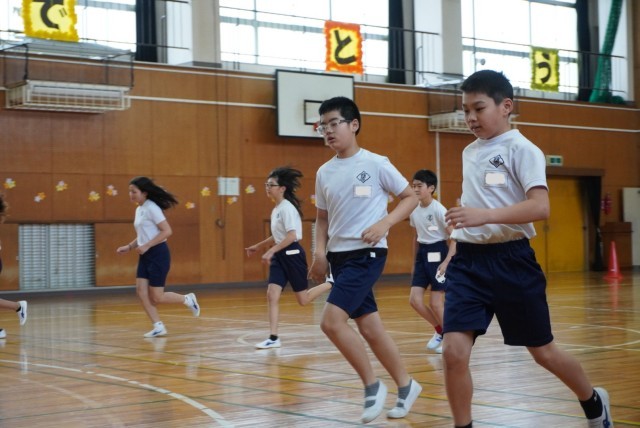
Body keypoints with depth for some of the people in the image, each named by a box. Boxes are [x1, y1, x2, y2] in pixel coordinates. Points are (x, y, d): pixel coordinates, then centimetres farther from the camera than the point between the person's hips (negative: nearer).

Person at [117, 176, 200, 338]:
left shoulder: (152, 208, -14)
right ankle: (158, 326, 2)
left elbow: (167, 231, -20)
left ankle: (188, 299, 18)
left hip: (158, 254, -9)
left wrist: (146, 246, -22)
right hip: (146, 256, 9)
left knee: (157, 297, -6)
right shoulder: (139, 209, 12)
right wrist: (129, 247, 10)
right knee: (141, 291, -3)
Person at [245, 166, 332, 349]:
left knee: (303, 300, 3)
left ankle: (332, 284, 25)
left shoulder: (287, 208, -16)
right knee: (272, 295, -5)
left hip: (292, 254, -8)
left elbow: (292, 236, -25)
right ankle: (273, 338, -6)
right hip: (280, 255, 8)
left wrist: (271, 251, -27)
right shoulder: (276, 210, 12)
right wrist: (258, 246, 25)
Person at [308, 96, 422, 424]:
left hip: (366, 255, -6)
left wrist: (384, 223, -15)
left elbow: (411, 197, -2)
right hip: (339, 257, 6)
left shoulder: (375, 164, -8)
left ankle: (372, 385, -2)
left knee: (331, 321, -18)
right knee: (369, 327, 9)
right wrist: (320, 253, 3)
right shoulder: (324, 172, 8)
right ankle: (405, 385, 25)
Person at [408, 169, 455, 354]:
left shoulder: (438, 209, -15)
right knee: (414, 300, -2)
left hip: (438, 253, -6)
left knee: (435, 304, -6)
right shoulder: (414, 211, 5)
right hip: (422, 254, 6)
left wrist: (447, 261, -23)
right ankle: (440, 331, 20)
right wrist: (414, 262, 18)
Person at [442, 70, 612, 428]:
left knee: (542, 351, 11)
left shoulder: (521, 149, -9)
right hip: (468, 261, 5)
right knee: (454, 352, -11)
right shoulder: (469, 153, 12)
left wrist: (486, 216, -33)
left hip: (510, 260, -5)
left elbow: (541, 207, -22)